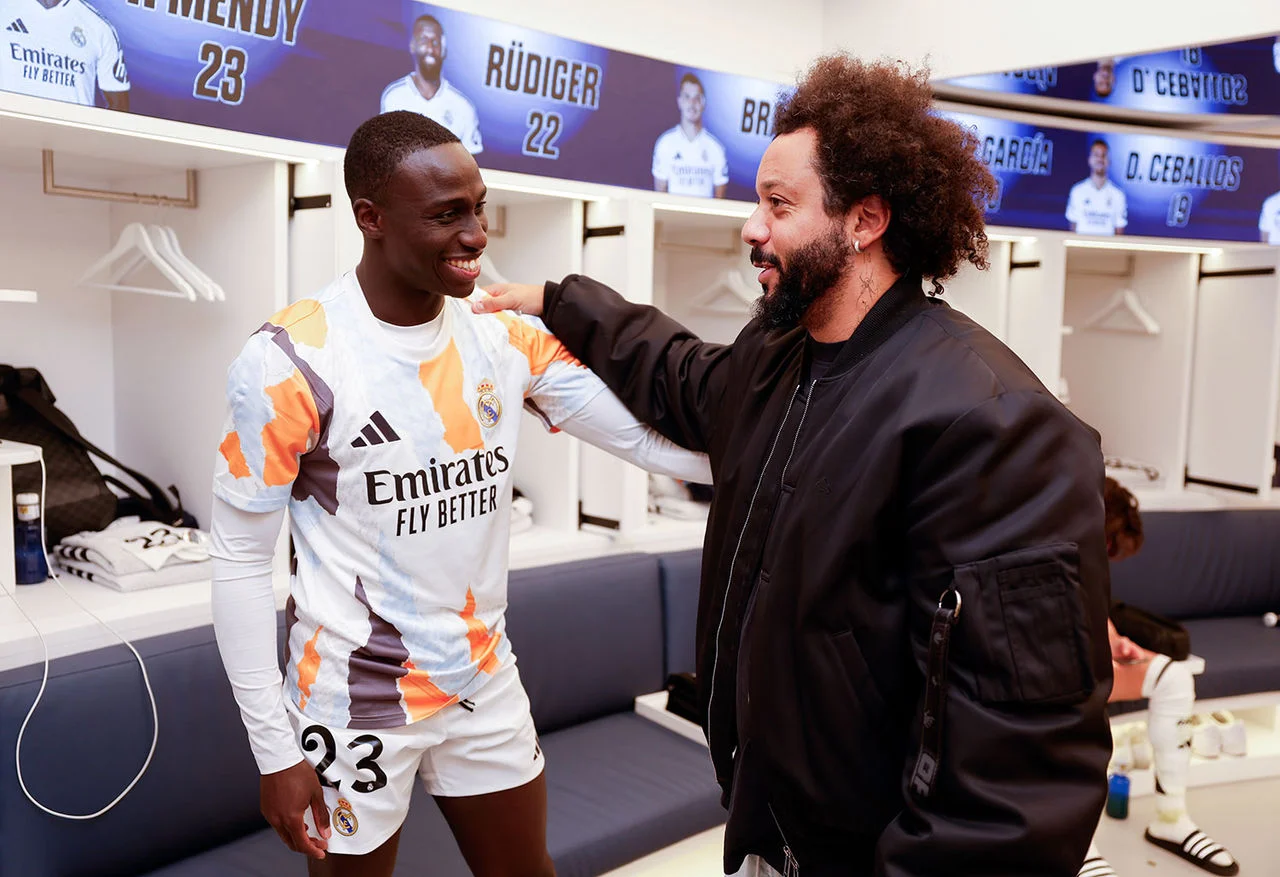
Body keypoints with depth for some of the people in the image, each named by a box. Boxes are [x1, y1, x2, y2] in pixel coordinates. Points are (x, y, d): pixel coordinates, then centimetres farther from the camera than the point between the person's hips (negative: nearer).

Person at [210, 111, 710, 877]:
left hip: (486, 681, 5)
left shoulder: (508, 337, -4)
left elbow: (659, 439, -9)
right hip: (356, 701, -4)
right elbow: (241, 560, -11)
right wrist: (275, 751, -11)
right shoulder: (292, 363, -17)